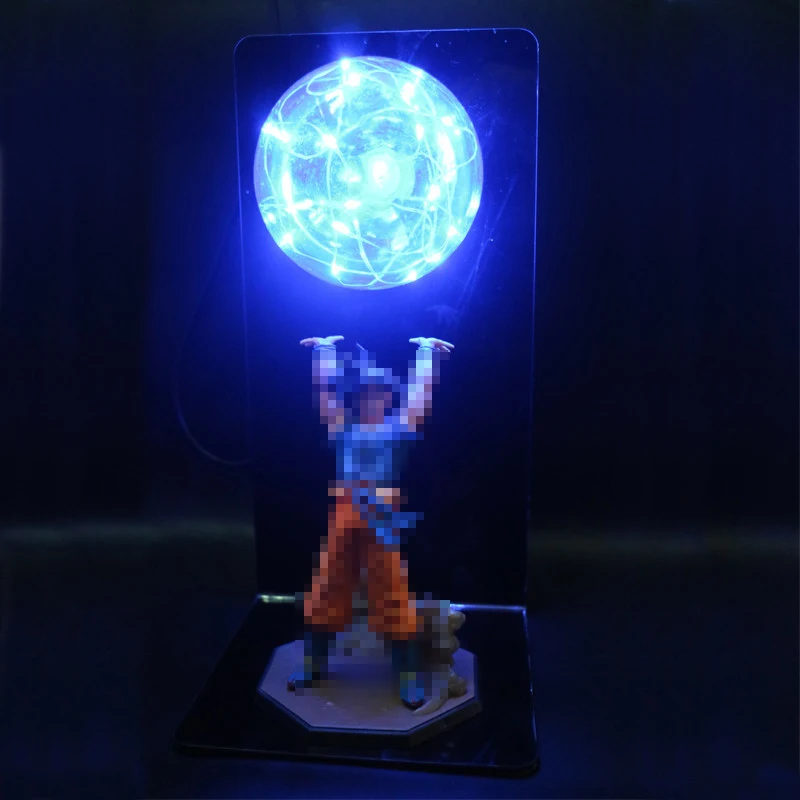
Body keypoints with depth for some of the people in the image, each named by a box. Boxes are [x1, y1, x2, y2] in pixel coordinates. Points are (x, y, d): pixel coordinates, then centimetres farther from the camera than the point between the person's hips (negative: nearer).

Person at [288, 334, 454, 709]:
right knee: (327, 591, 13)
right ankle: (314, 664, 31)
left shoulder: (399, 427, 1)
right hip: (343, 516, 3)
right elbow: (324, 388, 11)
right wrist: (325, 349, 19)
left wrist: (426, 351, 10)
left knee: (393, 599, 4)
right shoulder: (342, 427, 7)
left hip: (382, 519, -3)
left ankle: (410, 676, 16)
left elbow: (421, 388, 2)